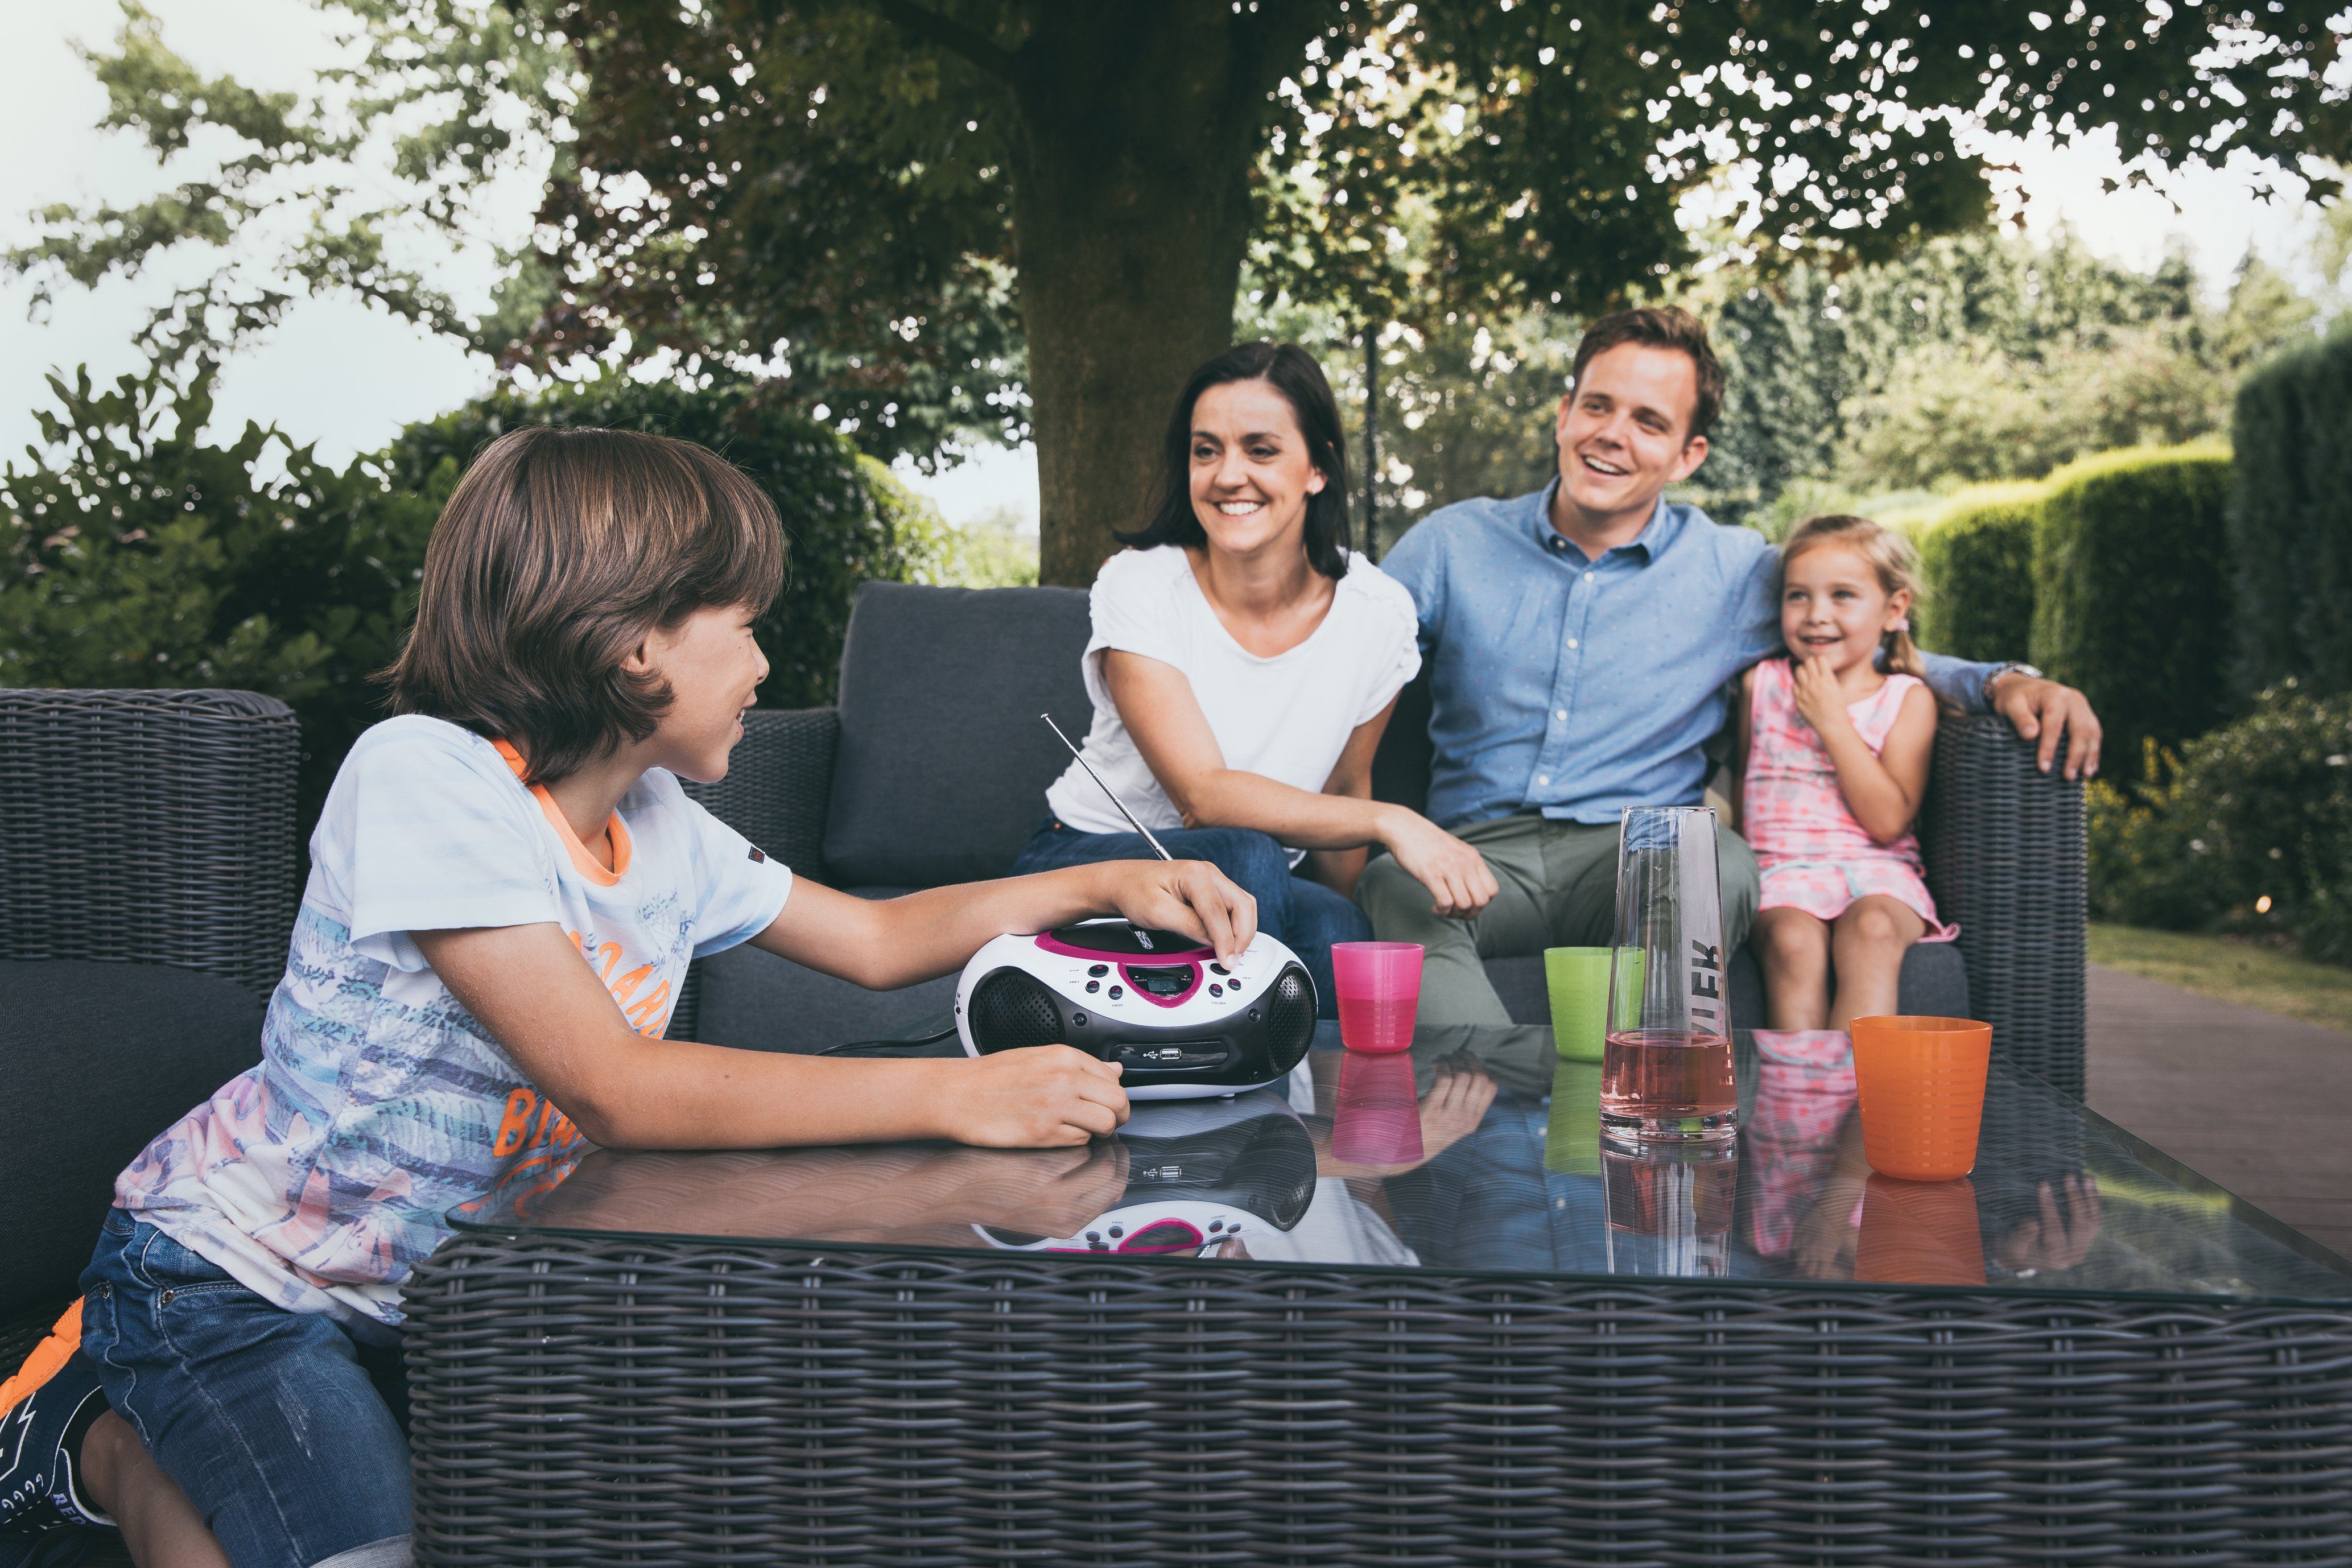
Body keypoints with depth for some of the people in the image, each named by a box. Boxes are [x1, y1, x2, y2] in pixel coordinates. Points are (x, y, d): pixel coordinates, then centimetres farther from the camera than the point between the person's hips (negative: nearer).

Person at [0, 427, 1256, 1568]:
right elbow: (615, 1088, -34)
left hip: (435, 1281, 8)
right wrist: (957, 1097, -37)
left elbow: (875, 939, 11)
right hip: (239, 1274, -8)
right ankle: (112, 1450, 7)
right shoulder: (424, 773, -26)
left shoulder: (661, 828, -3)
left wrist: (1103, 885, -1)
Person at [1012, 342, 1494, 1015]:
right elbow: (1203, 796, -27)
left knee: (1341, 938, -33)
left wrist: (1327, 920, 8)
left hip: (1249, 897, 2)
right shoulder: (1137, 588, -17)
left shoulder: (1377, 613, -8)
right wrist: (1389, 823, -36)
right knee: (1246, 860, -35)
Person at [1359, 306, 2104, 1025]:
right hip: (1479, 852, 0)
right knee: (1393, 887, -35)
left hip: (1642, 861, 0)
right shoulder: (1453, 544, 10)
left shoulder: (1736, 572, 11)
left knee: (1721, 862, -35)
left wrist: (2003, 682, -1)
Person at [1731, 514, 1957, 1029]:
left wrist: (1832, 721, -8)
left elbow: (1889, 822, -6)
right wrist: (1745, 863, 7)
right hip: (1781, 872, 1)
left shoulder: (1908, 698, 6)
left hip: (1876, 873, -1)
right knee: (1793, 939, -34)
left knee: (1871, 929, -35)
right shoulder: (1763, 683, 13)